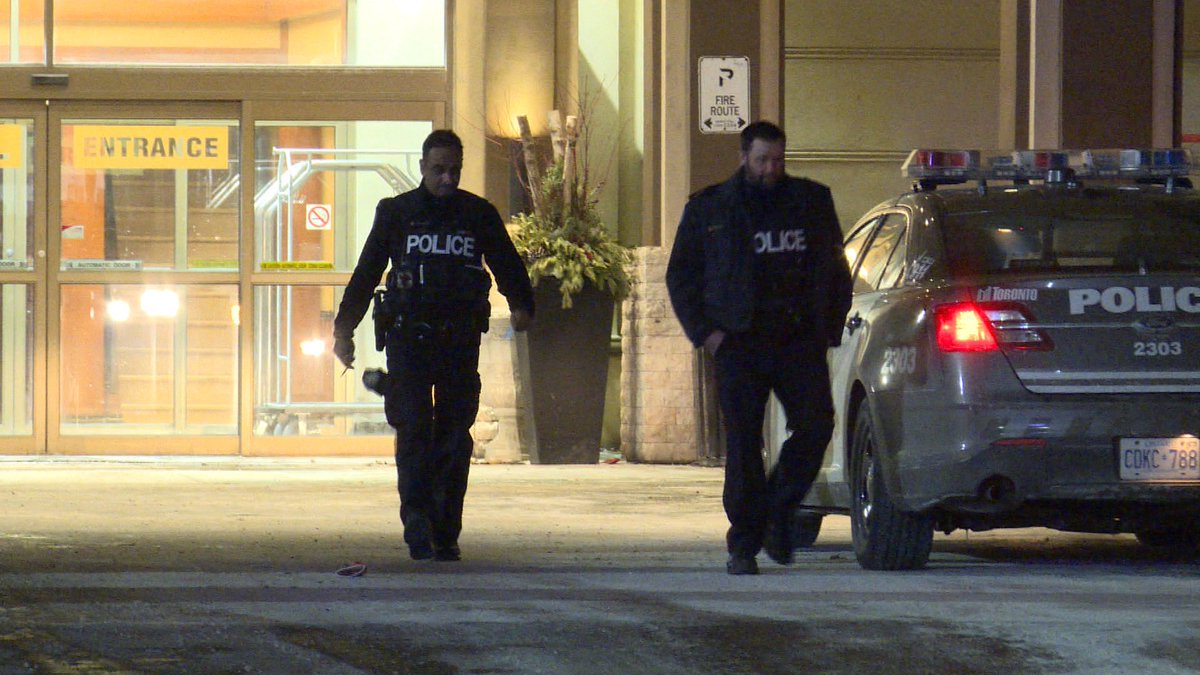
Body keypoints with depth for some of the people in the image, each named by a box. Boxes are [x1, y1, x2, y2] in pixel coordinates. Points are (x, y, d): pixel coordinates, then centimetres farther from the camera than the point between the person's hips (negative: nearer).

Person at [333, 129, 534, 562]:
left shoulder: (479, 215, 9)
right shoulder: (395, 213, 7)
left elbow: (507, 265, 8)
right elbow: (366, 272, 10)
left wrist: (521, 306, -12)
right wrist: (344, 328, 5)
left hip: (460, 337, 1)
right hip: (408, 336, -1)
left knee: (454, 433, 1)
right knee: (413, 429, -13)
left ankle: (446, 534, 6)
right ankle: (417, 518, -17)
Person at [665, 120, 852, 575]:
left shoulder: (812, 202, 13)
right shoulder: (708, 209, 9)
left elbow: (836, 269, 20)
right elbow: (680, 276, 12)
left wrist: (830, 327, 9)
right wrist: (704, 331, 0)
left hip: (800, 340, 1)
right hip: (740, 343, -1)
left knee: (815, 426, -11)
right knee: (743, 444, -5)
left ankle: (778, 514, 10)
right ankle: (743, 545, 1)